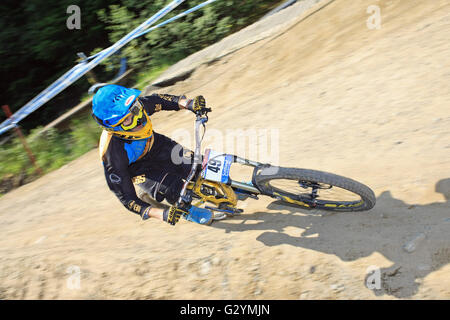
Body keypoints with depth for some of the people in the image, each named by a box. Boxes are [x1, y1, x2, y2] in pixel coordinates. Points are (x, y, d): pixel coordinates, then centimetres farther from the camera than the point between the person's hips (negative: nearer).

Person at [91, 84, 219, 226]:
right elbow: (126, 198, -34)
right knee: (173, 189, -27)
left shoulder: (136, 106, -29)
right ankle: (186, 210, 6)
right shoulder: (112, 155, -39)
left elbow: (157, 100, -5)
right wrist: (162, 214, -45)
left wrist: (188, 103, -20)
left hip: (158, 145, 4)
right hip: (141, 168, -4)